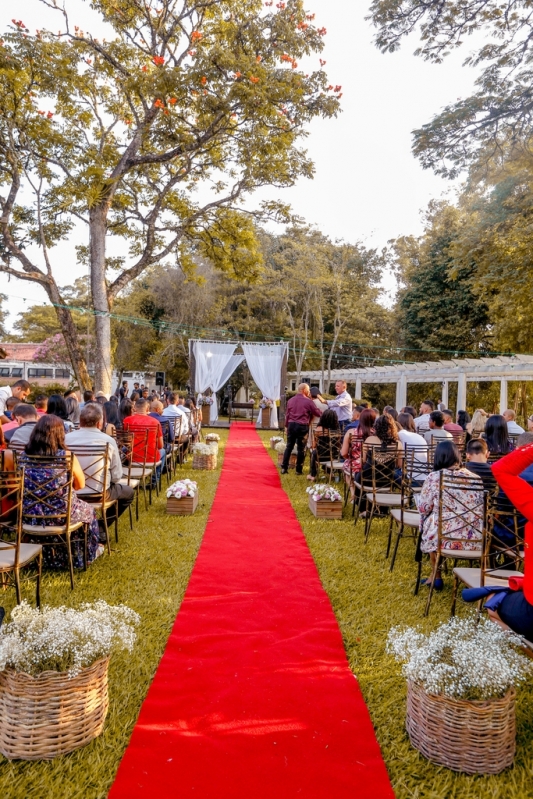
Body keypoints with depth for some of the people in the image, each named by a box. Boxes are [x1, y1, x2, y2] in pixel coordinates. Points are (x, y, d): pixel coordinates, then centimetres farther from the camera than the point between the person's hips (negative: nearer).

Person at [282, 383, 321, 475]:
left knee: (289, 447, 11)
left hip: (291, 425, 5)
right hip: (302, 426, -5)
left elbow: (287, 414, 12)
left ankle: (284, 468, 9)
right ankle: (299, 470, 8)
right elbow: (318, 413, -6)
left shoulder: (291, 400, 9)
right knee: (301, 448, 4)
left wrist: (287, 425, 18)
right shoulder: (308, 401, -8)